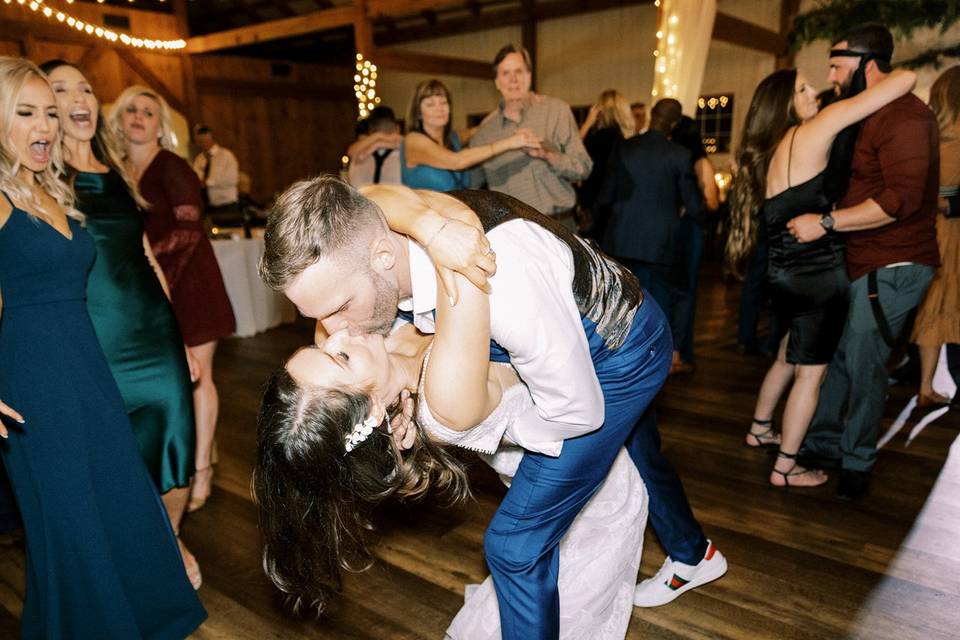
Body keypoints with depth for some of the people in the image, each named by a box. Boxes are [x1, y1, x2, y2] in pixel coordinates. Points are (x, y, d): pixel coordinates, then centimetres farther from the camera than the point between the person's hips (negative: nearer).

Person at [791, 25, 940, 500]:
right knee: (833, 352, 11)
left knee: (863, 365, -2)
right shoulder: (870, 116, 17)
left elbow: (902, 199, -25)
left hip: (891, 268, -9)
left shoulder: (903, 116, -16)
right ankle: (822, 443, 24)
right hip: (861, 263, 9)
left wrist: (826, 222, -24)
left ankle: (856, 462, 15)